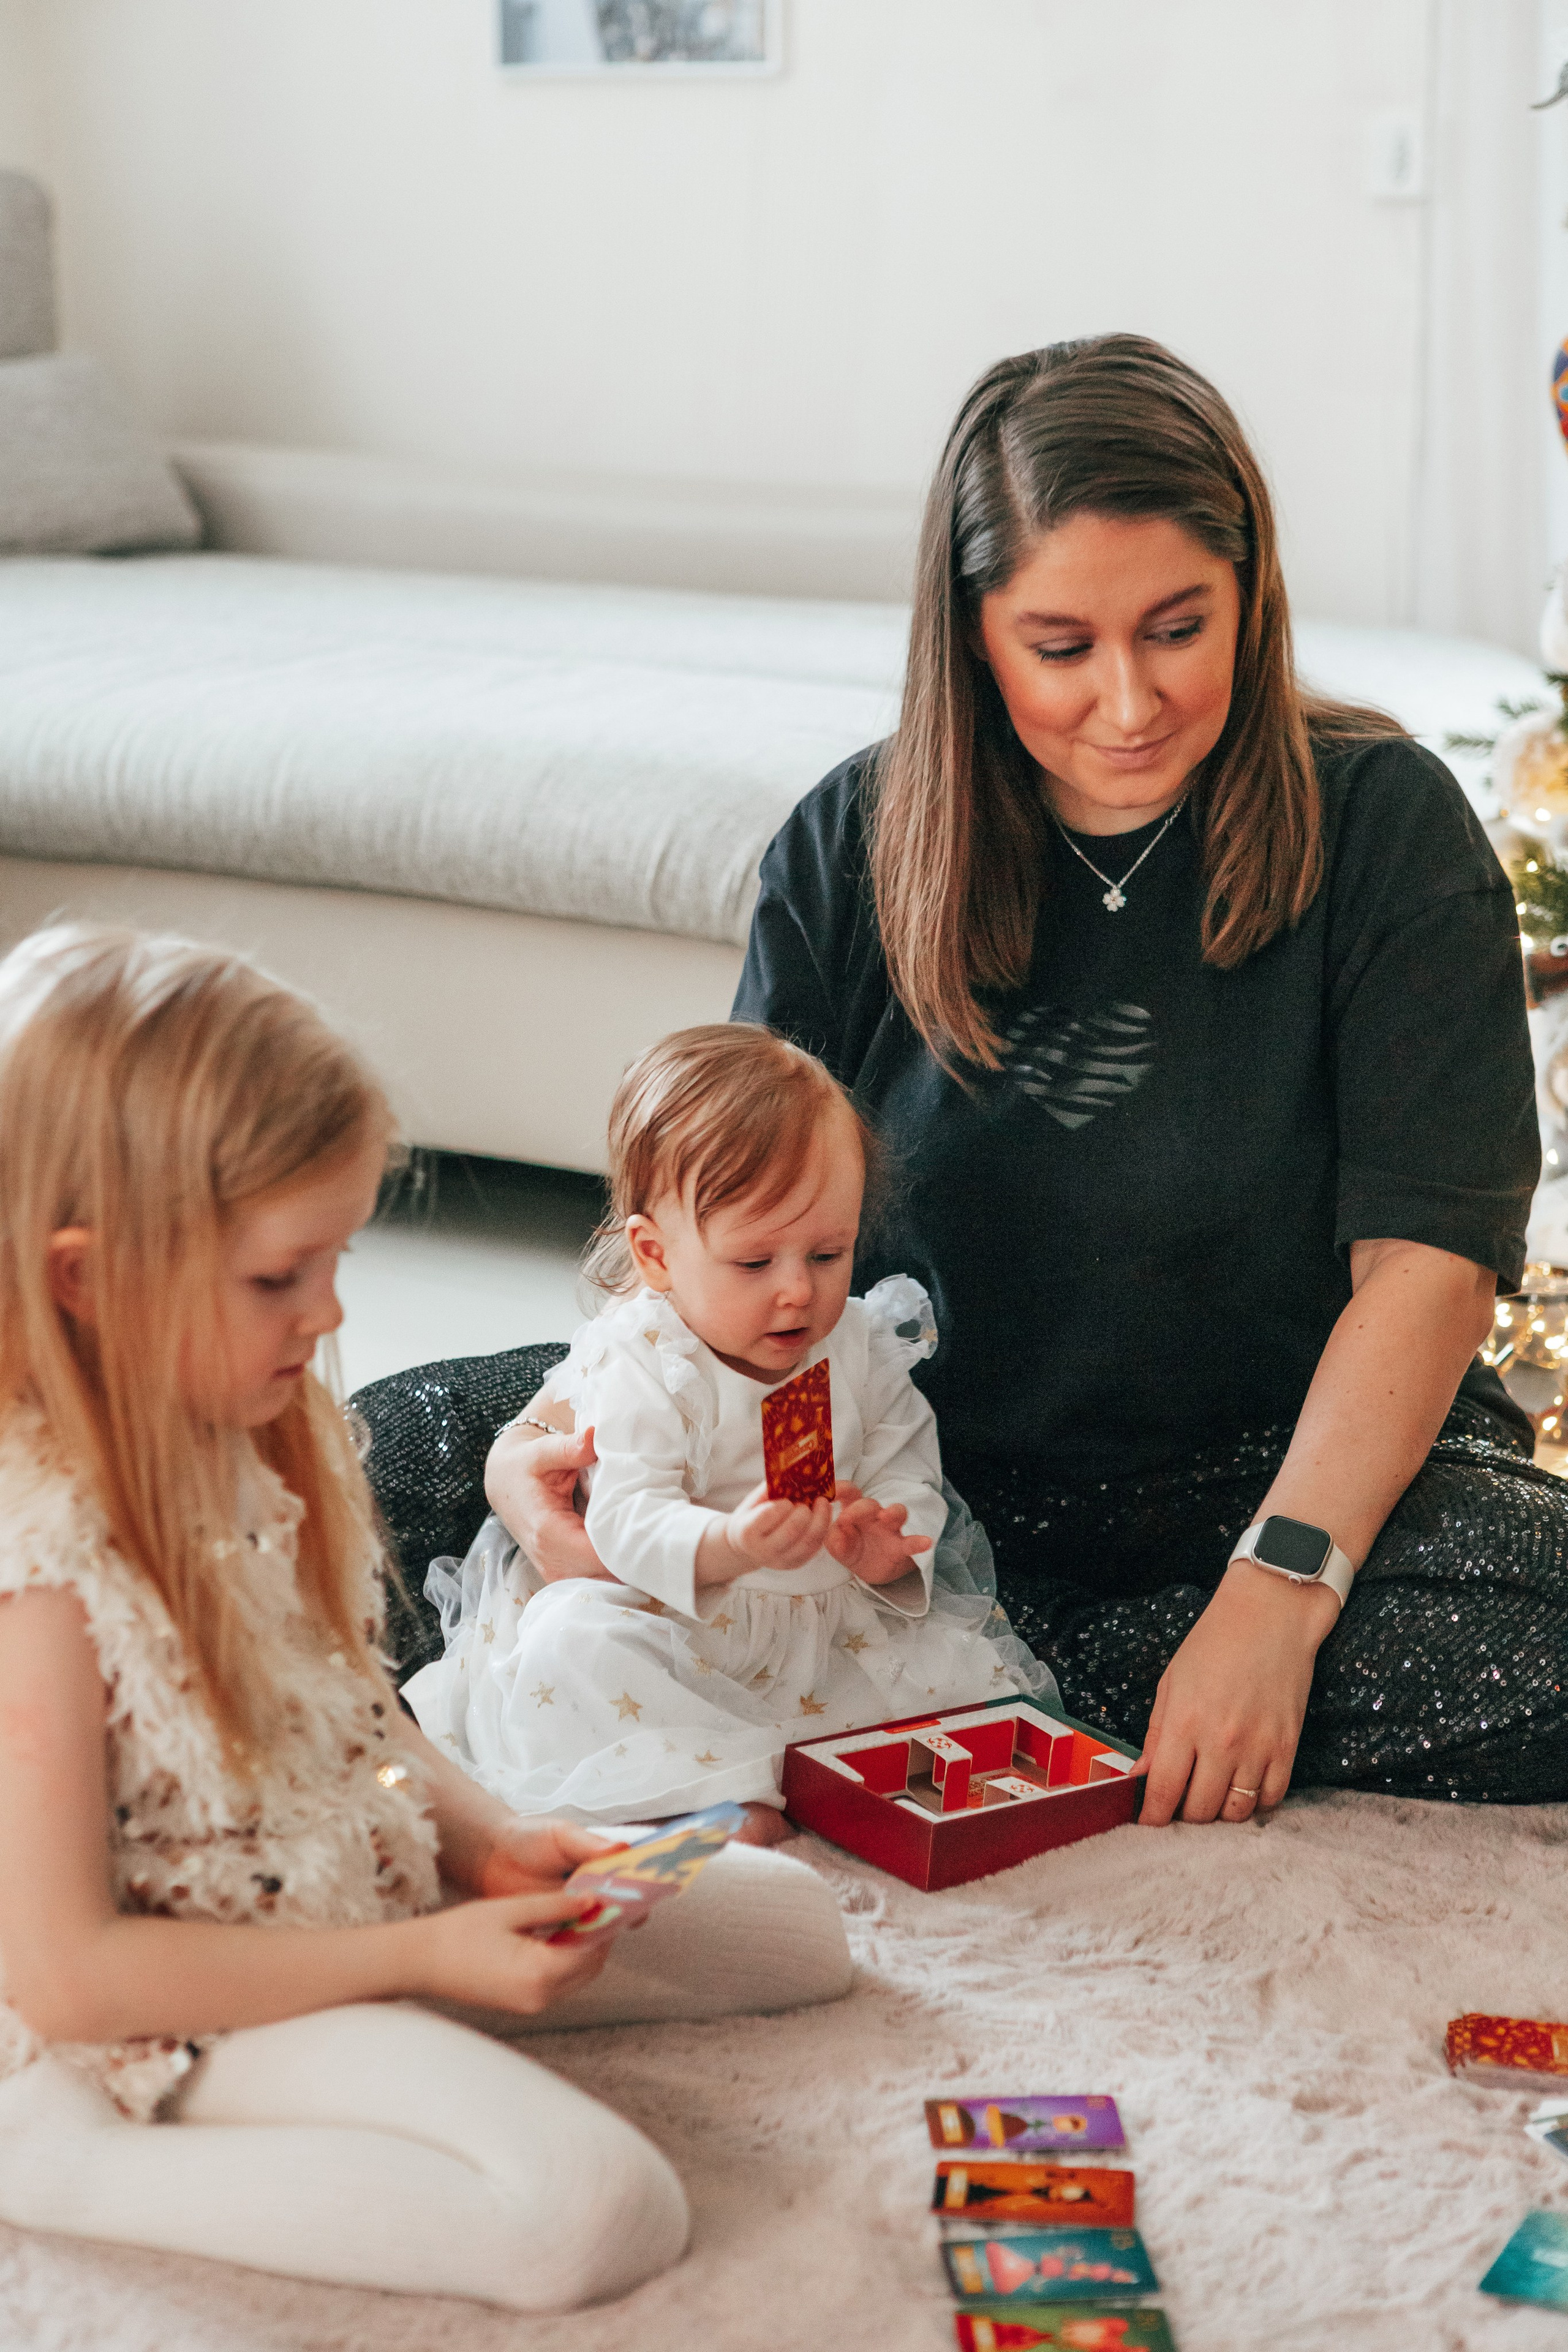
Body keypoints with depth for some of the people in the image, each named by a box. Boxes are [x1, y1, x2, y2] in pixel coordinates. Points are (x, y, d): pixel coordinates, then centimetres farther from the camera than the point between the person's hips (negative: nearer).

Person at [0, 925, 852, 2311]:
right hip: (197, 2012, -8)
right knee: (601, 2210, -27)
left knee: (794, 1925, 14)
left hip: (371, 1884, 9)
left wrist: (487, 1845, -4)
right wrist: (422, 1954, -21)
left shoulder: (269, 1432, -3)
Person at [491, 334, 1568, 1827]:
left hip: (1291, 1458, -1)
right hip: (931, 1467, 2)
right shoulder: (857, 843, 1)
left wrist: (1277, 1594, -27)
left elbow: (1427, 1259, -14)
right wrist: (565, 1434, -20)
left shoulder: (1379, 823, -8)